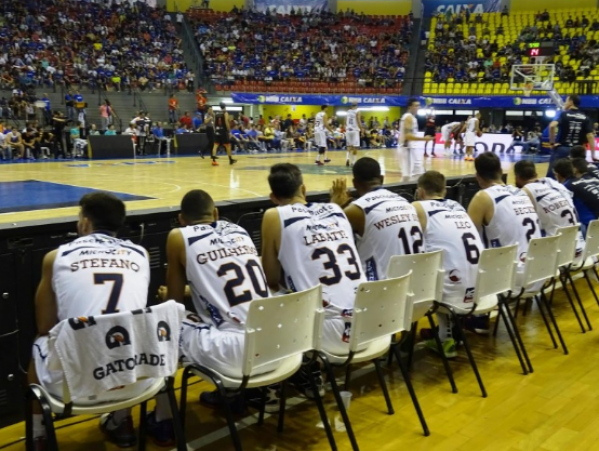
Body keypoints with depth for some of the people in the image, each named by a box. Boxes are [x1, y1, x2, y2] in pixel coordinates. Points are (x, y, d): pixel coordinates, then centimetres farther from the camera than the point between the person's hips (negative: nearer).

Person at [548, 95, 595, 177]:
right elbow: (590, 136, 0)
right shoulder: (585, 118, 7)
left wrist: (552, 142, -11)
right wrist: (593, 155, 1)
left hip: (561, 148, -3)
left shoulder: (563, 114, -3)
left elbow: (552, 126, -22)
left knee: (552, 175, 2)